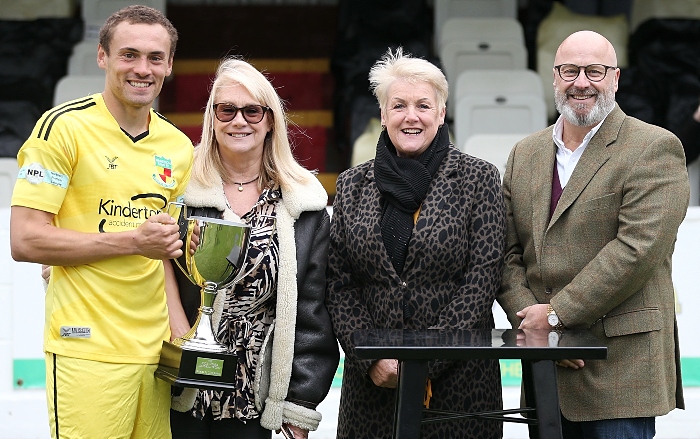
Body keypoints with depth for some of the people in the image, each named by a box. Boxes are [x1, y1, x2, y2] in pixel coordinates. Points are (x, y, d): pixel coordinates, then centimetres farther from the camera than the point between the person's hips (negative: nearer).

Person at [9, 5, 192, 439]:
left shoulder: (178, 146, 13)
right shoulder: (64, 127, -5)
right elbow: (26, 240, -11)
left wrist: (180, 246, 3)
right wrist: (133, 241, -14)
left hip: (156, 350, 6)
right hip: (88, 350, -5)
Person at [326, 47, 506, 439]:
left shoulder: (478, 179, 0)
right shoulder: (353, 186, 8)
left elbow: (483, 279, -7)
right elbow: (339, 284, 5)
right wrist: (373, 359, -8)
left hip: (458, 378, -2)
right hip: (371, 379, 2)